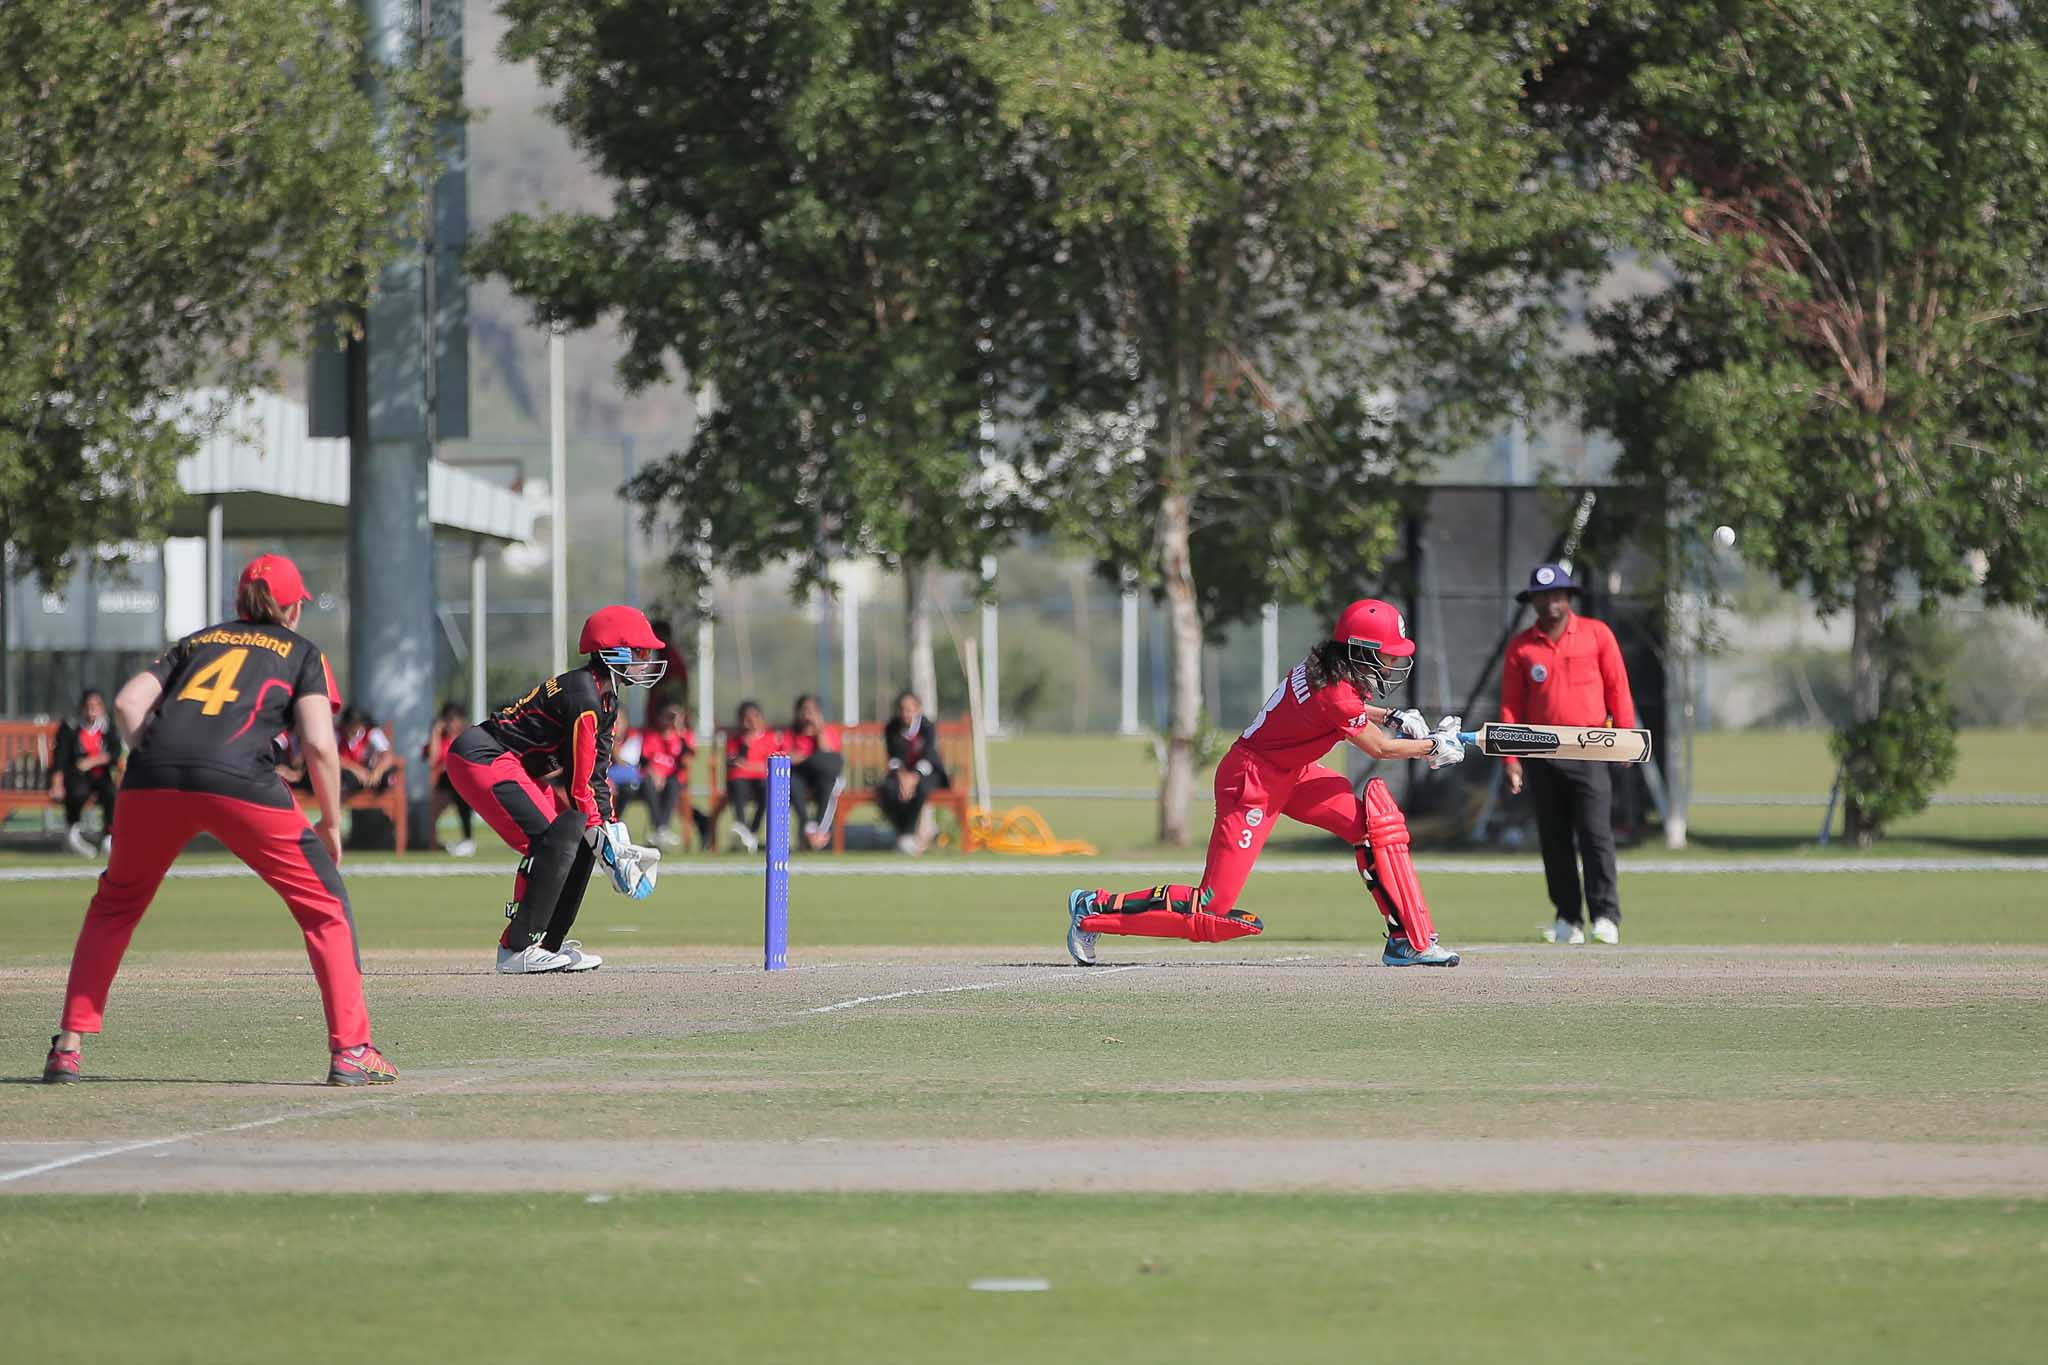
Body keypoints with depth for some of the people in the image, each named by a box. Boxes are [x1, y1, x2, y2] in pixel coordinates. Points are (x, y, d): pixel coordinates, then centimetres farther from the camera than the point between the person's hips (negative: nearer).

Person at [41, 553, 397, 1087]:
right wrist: (331, 824, 16)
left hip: (152, 779, 3)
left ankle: (68, 1047, 16)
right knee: (325, 906, 11)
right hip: (241, 782, -3)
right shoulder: (302, 652, 21)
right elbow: (319, 745, 7)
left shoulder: (196, 643, 30)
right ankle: (350, 1052, 2)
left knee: (115, 904, 25)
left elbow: (128, 702, 13)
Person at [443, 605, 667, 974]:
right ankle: (517, 950, -19)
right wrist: (599, 834, -15)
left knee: (582, 841, 5)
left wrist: (613, 831, 5)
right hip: (483, 758, -11)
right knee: (554, 841, -22)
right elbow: (579, 780, -20)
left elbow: (596, 772, 14)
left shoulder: (607, 701, 12)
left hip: (516, 769, 11)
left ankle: (549, 944, 11)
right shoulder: (584, 697, -21)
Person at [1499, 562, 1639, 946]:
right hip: (1542, 753, 3)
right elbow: (1510, 705, 7)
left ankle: (1606, 918, -12)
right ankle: (1568, 919, 10)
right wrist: (1511, 759, 0)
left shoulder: (1596, 634, 4)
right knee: (1554, 839, 4)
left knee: (1595, 834, -11)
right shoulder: (1520, 647, 8)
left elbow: (1617, 688, 4)